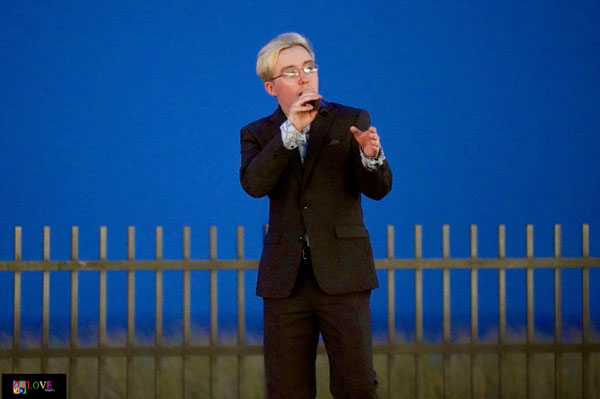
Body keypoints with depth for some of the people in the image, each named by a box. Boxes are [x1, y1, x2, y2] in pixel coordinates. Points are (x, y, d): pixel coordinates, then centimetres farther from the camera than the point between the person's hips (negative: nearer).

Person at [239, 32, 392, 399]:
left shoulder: (351, 121, 6)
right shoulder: (258, 134, 9)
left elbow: (379, 189, -4)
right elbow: (254, 184, -11)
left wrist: (371, 156, -26)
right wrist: (290, 131, -20)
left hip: (342, 275, -1)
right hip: (286, 280, 2)